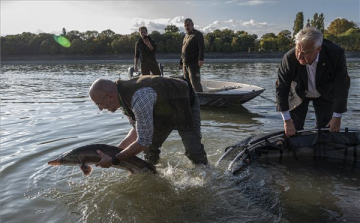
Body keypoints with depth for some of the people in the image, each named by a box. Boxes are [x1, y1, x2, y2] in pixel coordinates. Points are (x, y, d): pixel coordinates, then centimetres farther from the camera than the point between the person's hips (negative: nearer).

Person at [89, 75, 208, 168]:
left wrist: (114, 160, -30)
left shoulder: (139, 98, -42)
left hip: (187, 103, -8)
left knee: (193, 150, -14)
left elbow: (143, 141, -37)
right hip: (165, 110, 8)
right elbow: (138, 129, 0)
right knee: (149, 148, 4)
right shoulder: (123, 96, -11)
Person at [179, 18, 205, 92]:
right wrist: (181, 62, 26)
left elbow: (201, 48, -15)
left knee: (195, 83, -13)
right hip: (185, 64, 8)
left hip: (193, 63, -8)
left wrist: (201, 59, -29)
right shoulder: (186, 36, 22)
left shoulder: (197, 34, -3)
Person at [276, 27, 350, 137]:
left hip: (325, 95, 1)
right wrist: (287, 120, -24)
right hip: (298, 94, -1)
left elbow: (341, 87, -20)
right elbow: (281, 88, -24)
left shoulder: (336, 54, -31)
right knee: (293, 131, -3)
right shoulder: (289, 58, -33)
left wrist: (337, 117, -17)